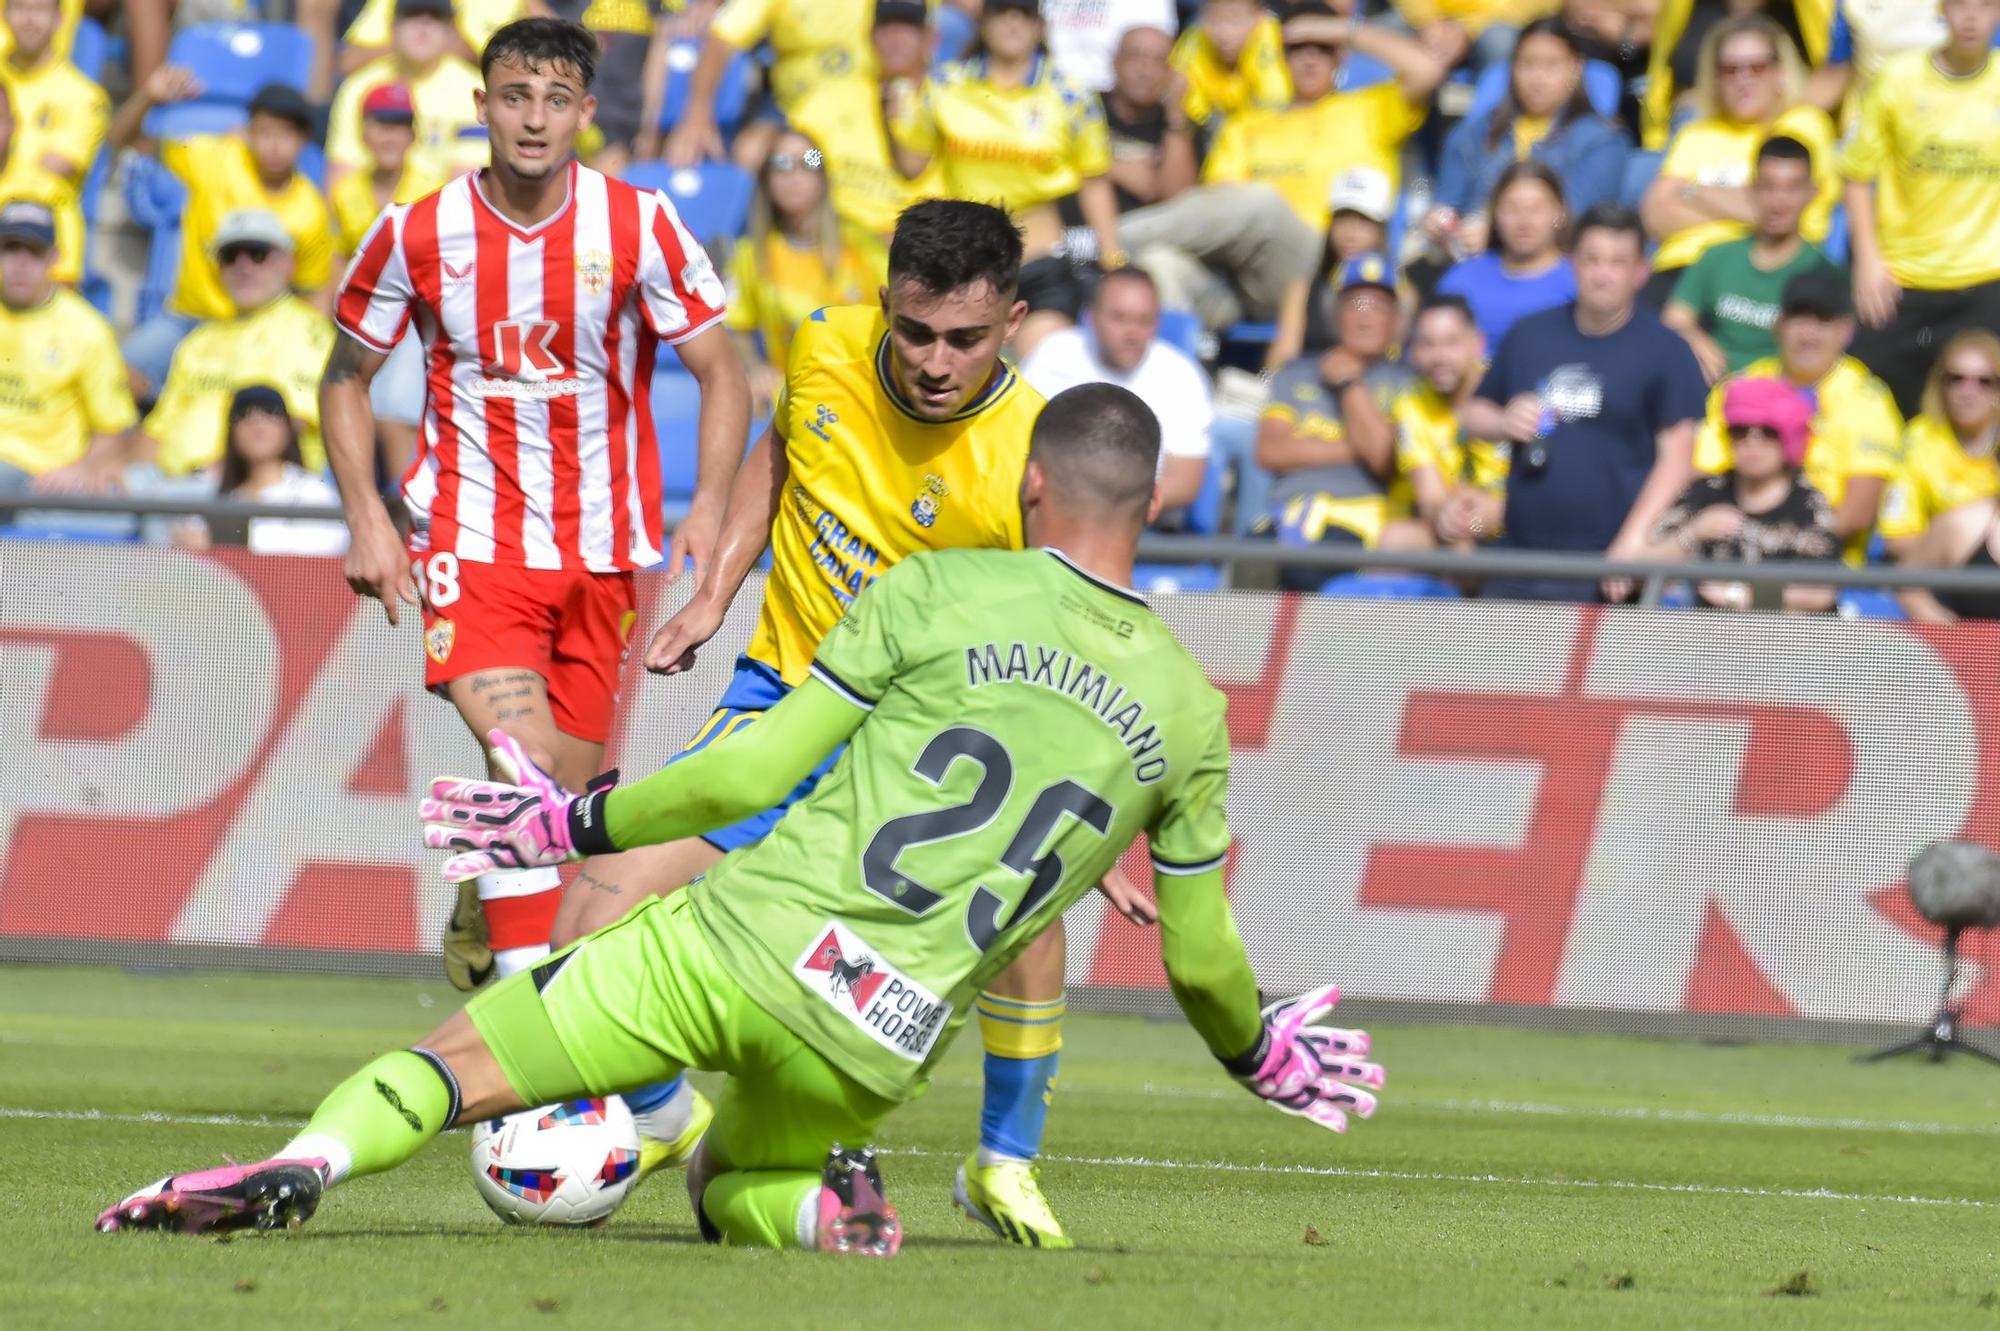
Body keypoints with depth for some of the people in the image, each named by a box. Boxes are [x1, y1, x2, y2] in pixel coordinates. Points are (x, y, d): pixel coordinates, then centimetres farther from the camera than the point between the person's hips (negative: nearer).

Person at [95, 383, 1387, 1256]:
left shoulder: (932, 593, 0)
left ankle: (308, 1161, -29)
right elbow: (1200, 954, 18)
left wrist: (581, 822, 14)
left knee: (448, 1068, 1)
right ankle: (819, 1208, -5)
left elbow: (753, 771, 0)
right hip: (875, 1044, 3)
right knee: (730, 1187, 29)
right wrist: (1263, 1053, 39)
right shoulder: (1191, 714, 8)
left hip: (739, 936, -3)